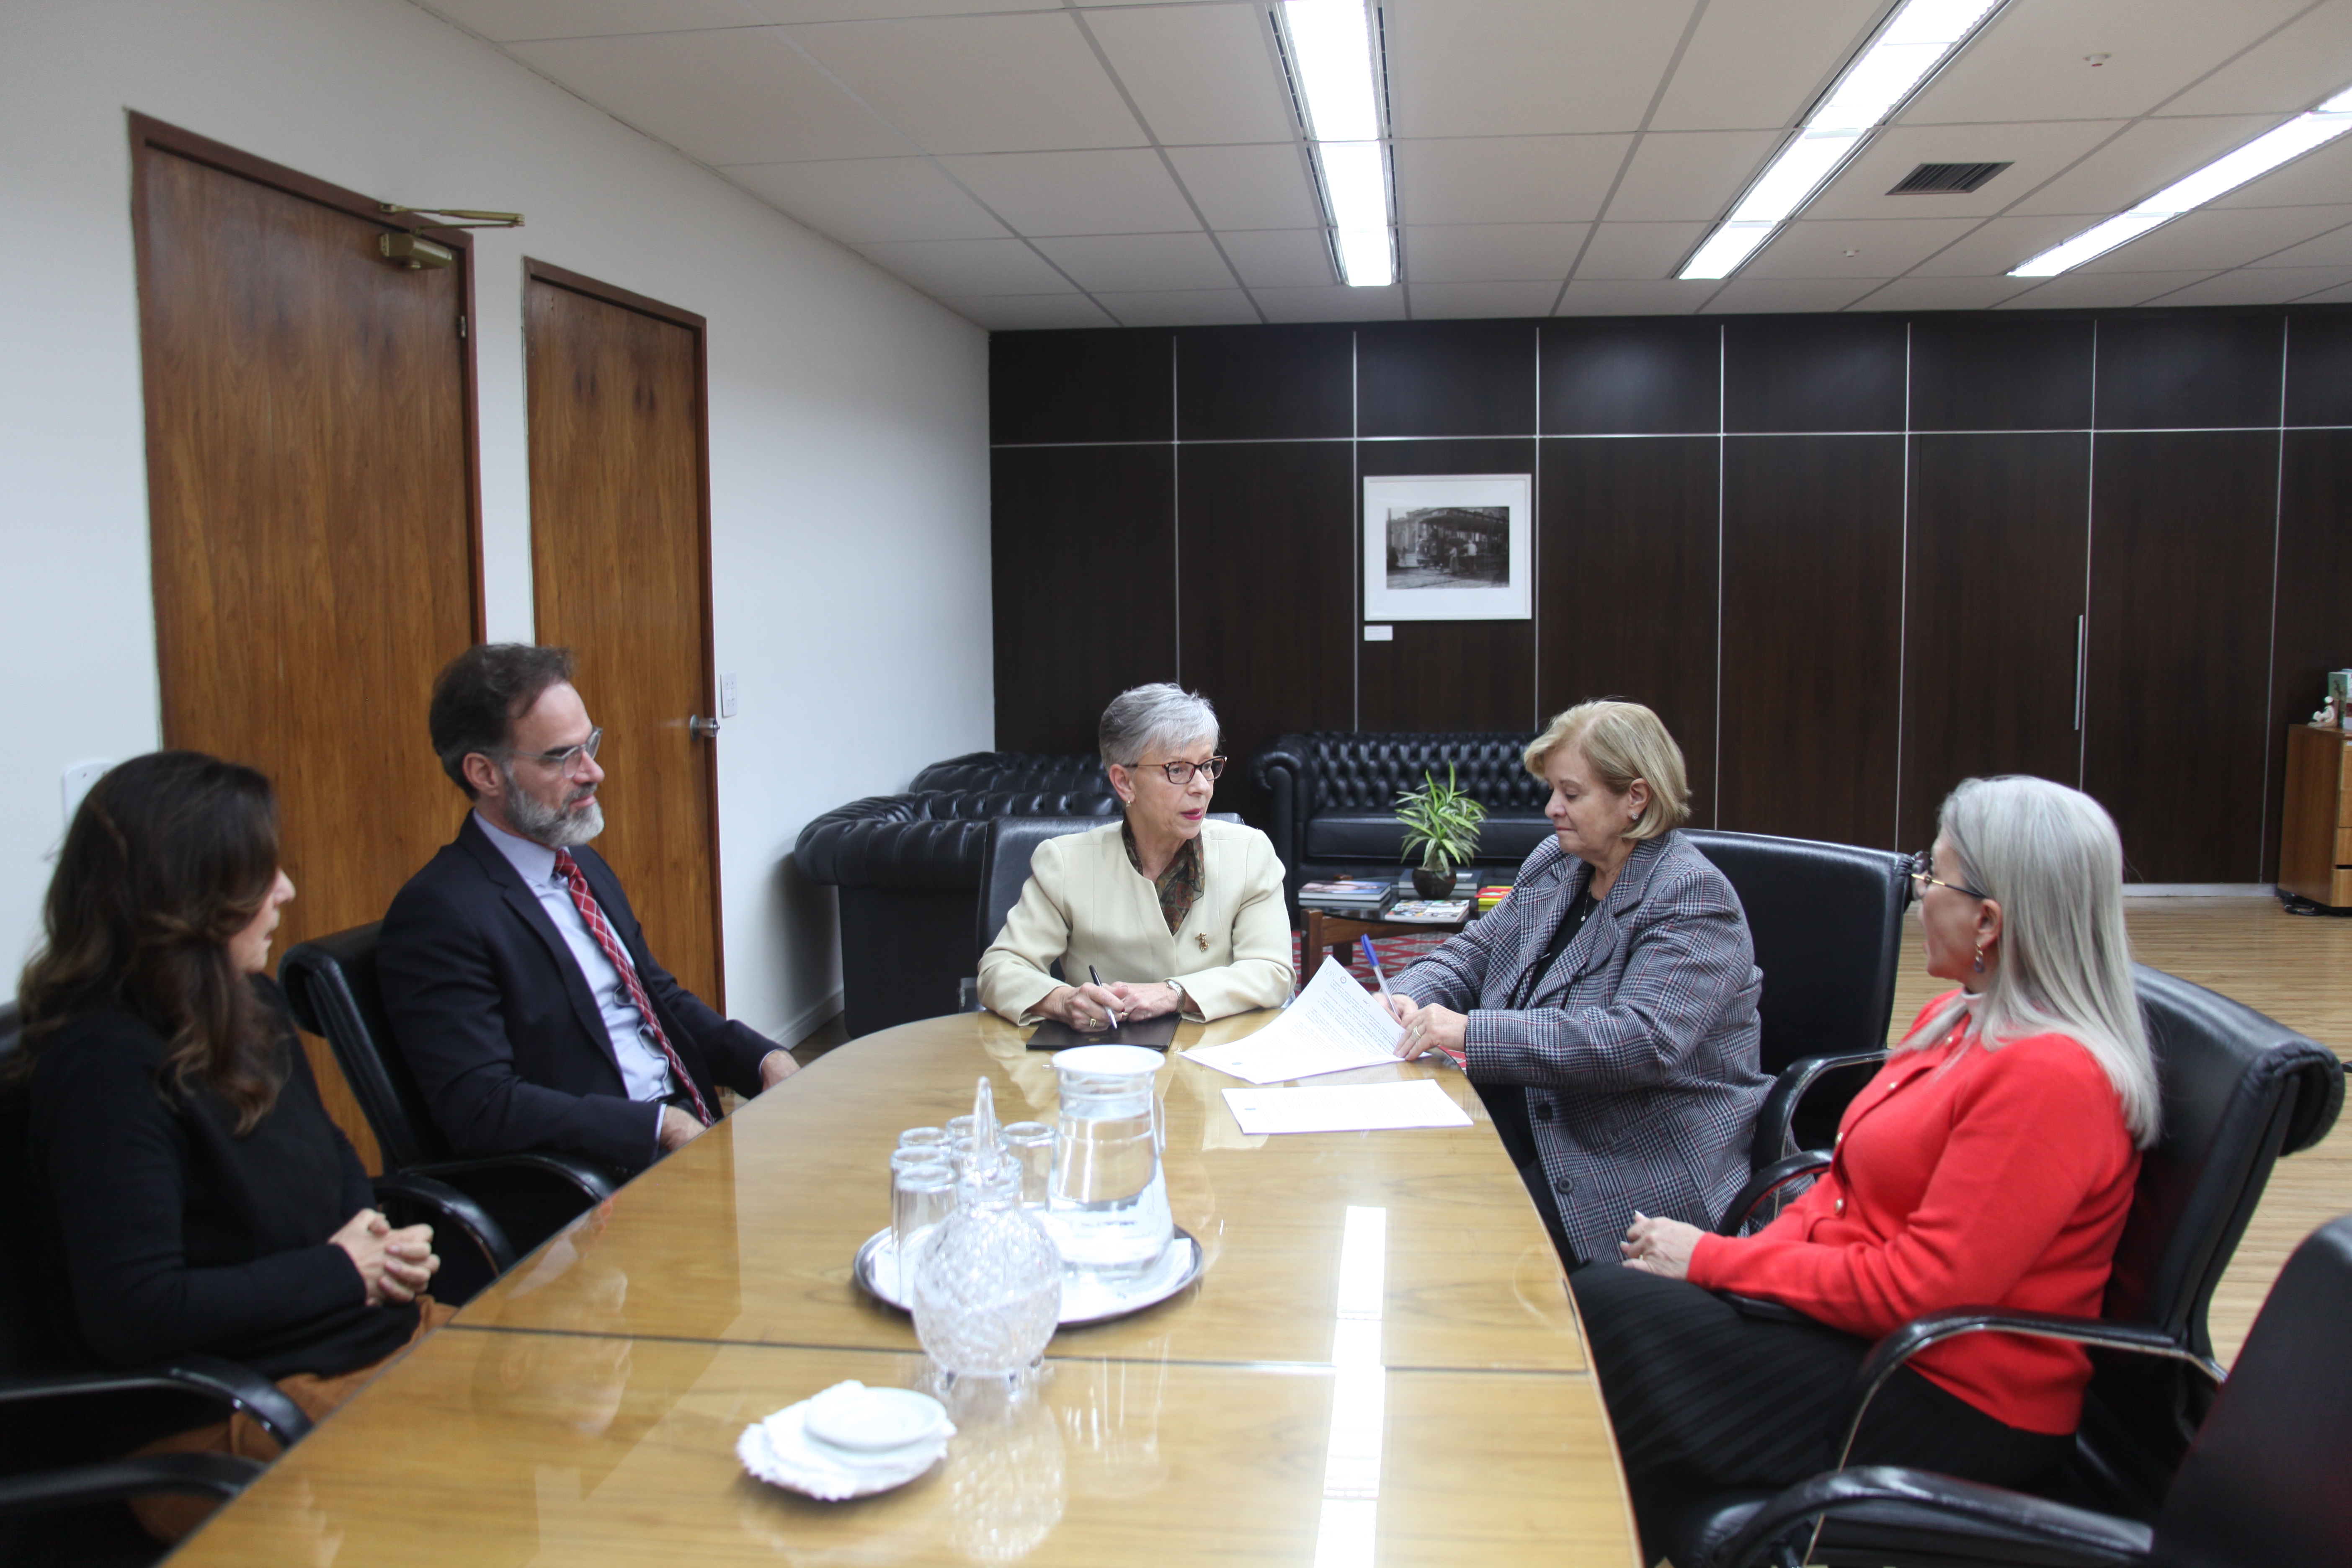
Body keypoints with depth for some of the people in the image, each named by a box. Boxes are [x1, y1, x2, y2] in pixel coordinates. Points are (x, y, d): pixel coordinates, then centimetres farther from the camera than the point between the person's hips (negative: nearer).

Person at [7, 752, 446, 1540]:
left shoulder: (253, 1009, 9)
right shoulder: (107, 1065, -18)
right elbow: (133, 1314, -23)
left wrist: (380, 1247, 3)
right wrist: (337, 1270, -14)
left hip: (380, 1331, 8)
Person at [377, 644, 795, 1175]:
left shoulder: (584, 866, 15)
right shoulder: (440, 912, -13)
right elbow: (480, 1108, -19)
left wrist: (766, 1060, 4)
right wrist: (663, 1126, -20)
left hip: (689, 1127, 9)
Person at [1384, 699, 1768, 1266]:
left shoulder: (1693, 898, -13)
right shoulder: (1553, 864, 11)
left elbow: (1646, 1043, -26)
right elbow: (1470, 956, 19)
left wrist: (1473, 1033, -29)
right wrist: (1407, 998, -4)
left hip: (1642, 1172, -7)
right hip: (1523, 1125, 8)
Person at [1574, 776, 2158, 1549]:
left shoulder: (2050, 1077, -22)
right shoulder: (1957, 1021, 10)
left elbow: (1920, 1288, -23)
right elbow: (1847, 1182, 13)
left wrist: (1717, 1260, -17)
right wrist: (1744, 1256, -5)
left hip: (1955, 1406, -9)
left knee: (1604, 1313, -17)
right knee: (1595, 1301, -7)